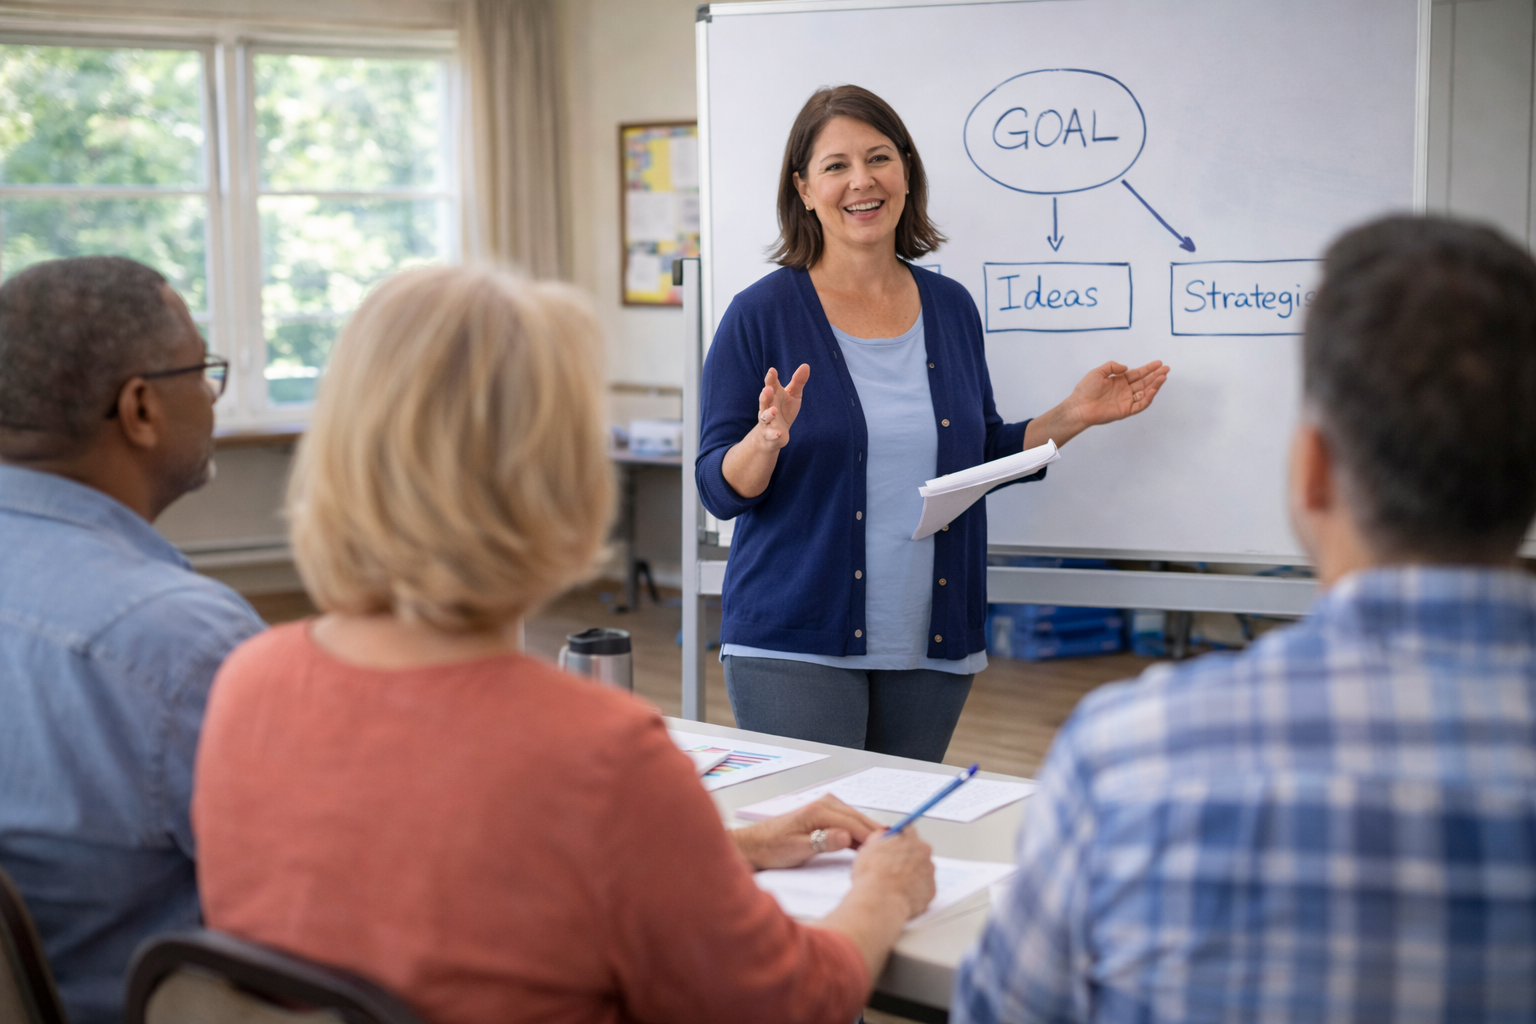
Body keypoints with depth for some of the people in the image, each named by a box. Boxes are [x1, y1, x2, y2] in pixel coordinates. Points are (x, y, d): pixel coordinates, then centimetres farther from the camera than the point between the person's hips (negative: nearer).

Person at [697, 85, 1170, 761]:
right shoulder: (761, 315, -5)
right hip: (795, 648, -4)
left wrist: (1073, 416, 5)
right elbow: (720, 490, -6)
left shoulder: (950, 307, 8)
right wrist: (768, 439, -25)